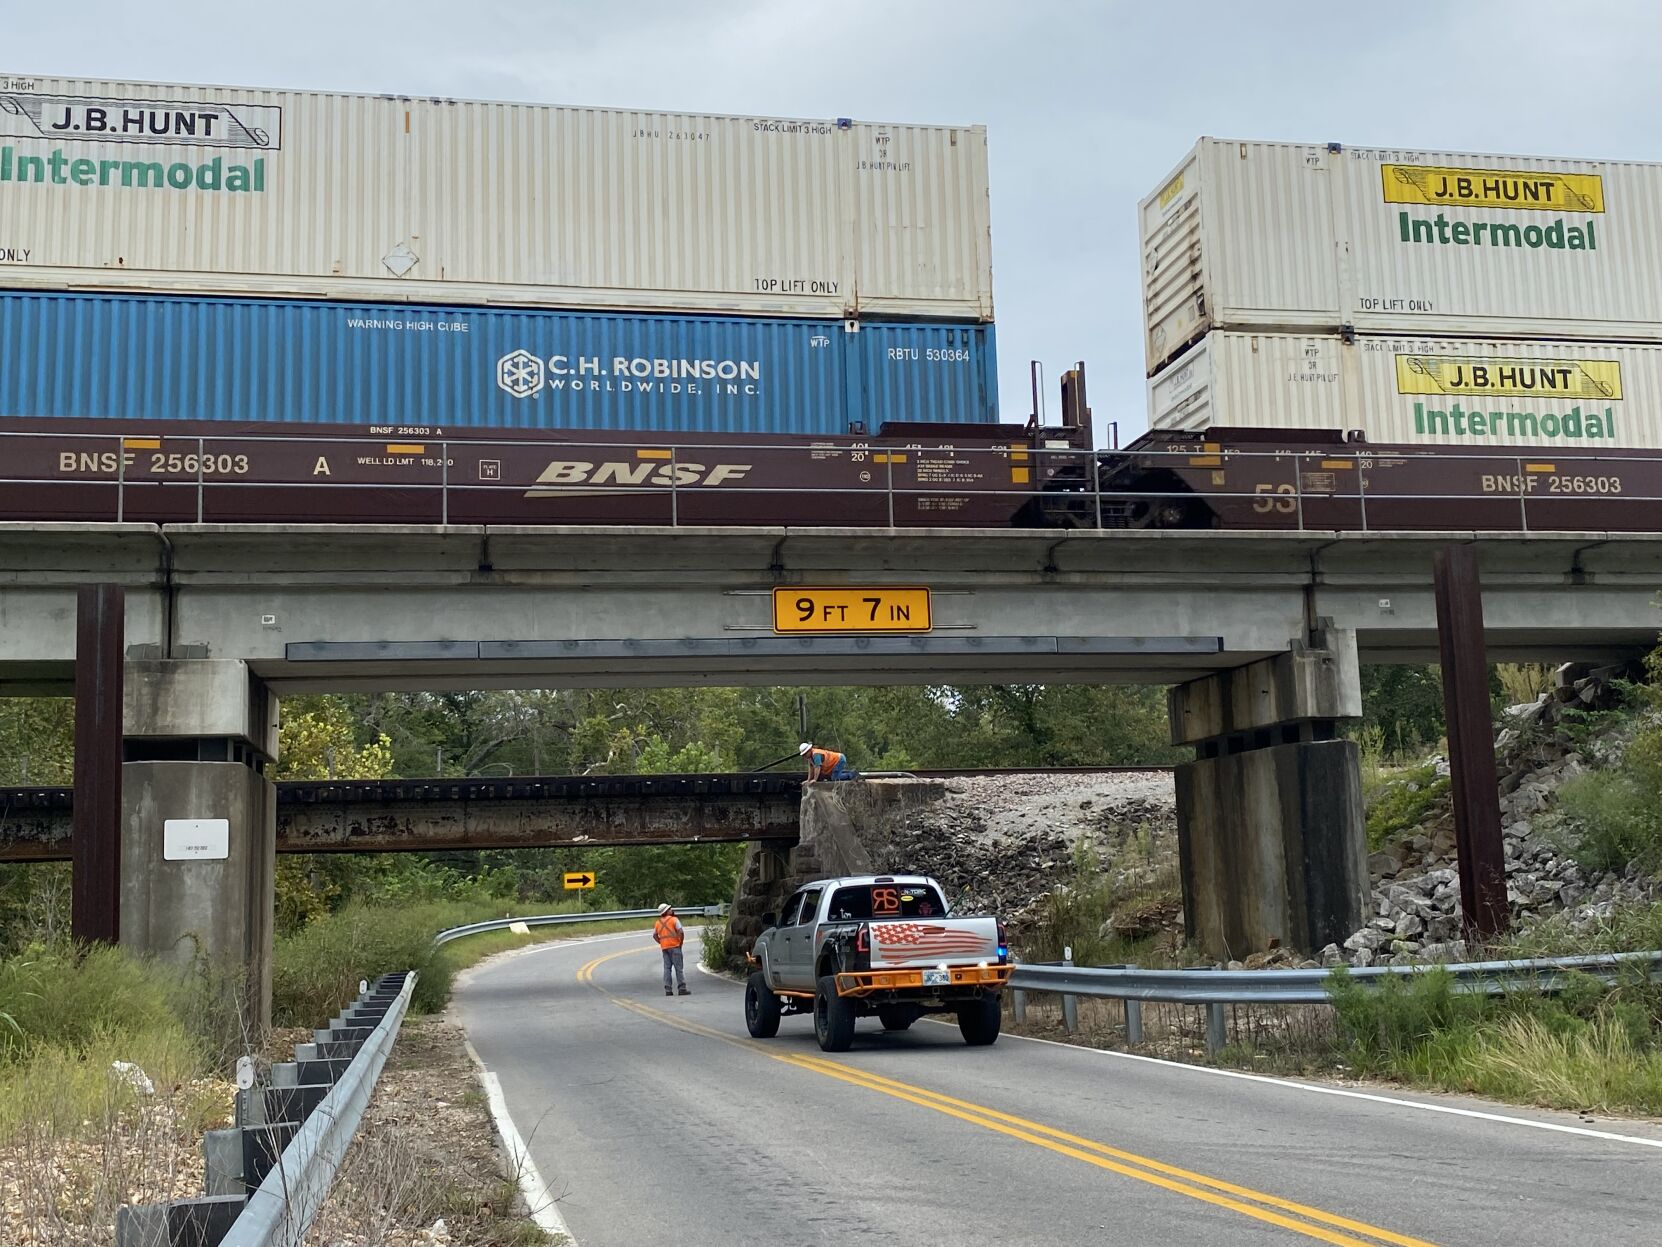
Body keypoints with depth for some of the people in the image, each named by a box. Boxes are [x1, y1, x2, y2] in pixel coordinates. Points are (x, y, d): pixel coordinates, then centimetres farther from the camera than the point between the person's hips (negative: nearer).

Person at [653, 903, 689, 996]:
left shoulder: (658, 922, 12)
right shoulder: (674, 919, -6)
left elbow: (655, 935, 16)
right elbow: (681, 932, -15)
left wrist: (661, 943, 16)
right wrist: (681, 942, -3)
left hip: (664, 947, 5)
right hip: (674, 946, -5)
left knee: (667, 968, 7)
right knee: (679, 968, -3)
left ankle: (668, 990, 2)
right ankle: (682, 989, -7)